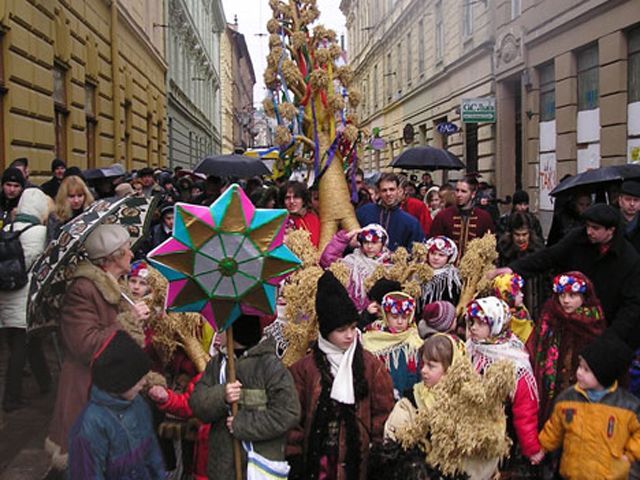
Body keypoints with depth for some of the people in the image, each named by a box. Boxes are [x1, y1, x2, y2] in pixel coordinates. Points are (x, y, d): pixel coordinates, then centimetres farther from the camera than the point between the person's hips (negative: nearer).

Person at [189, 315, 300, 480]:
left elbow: (288, 413, -16)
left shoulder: (270, 365, -10)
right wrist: (221, 397, -21)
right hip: (221, 466, 5)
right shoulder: (217, 364, 9)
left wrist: (241, 424, -16)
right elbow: (197, 403, 0)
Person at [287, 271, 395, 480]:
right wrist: (294, 458, -1)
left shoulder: (371, 365, 0)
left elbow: (383, 412, 1)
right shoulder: (305, 368, -1)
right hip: (316, 456, 0)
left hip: (358, 457, 0)